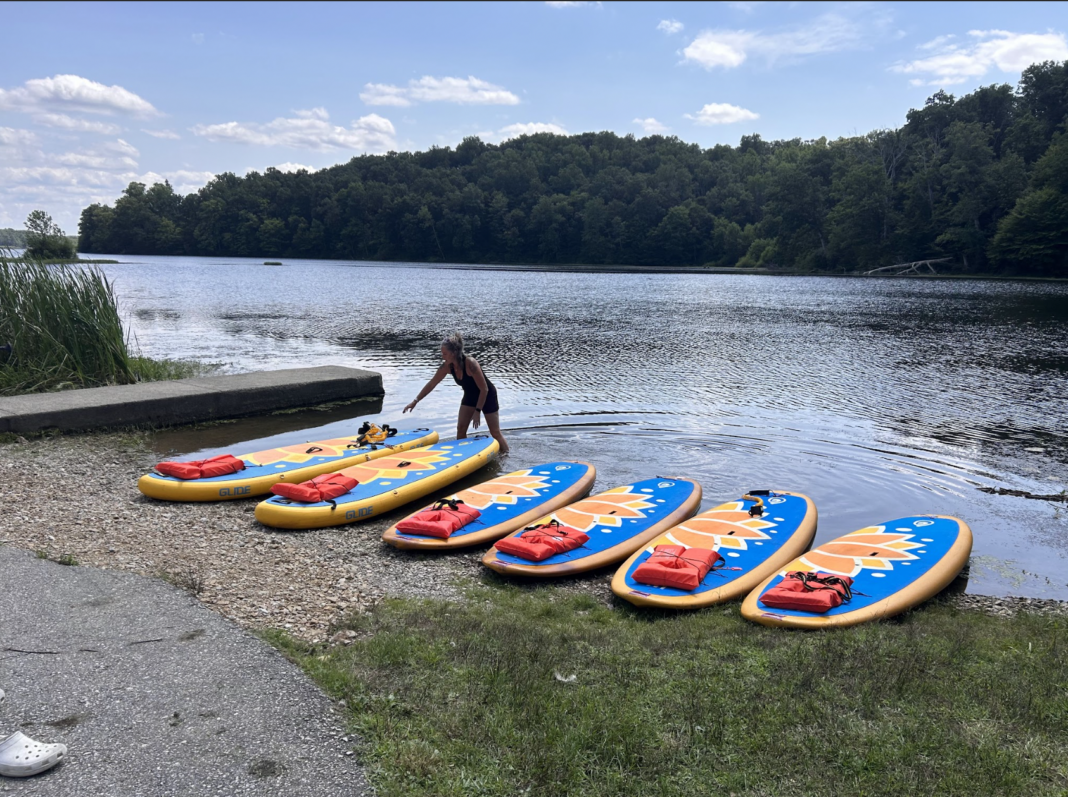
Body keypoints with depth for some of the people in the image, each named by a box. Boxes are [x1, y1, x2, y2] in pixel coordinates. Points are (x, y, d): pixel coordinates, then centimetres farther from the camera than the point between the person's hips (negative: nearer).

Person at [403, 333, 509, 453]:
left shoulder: (470, 364, -35)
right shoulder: (447, 366, -17)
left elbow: (484, 389, -28)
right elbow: (431, 384, -5)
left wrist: (477, 411, -26)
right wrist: (415, 401, -5)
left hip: (487, 396, -6)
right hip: (470, 395, 6)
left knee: (495, 432, 1)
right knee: (461, 428, -2)